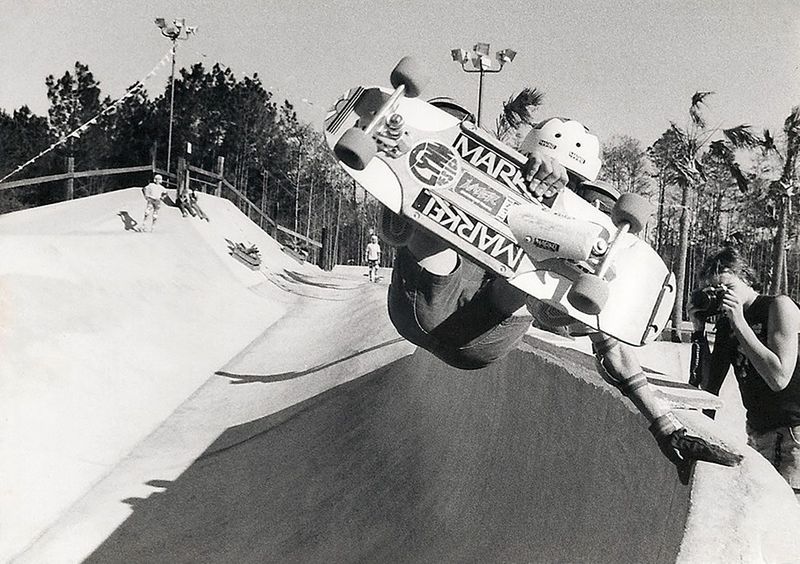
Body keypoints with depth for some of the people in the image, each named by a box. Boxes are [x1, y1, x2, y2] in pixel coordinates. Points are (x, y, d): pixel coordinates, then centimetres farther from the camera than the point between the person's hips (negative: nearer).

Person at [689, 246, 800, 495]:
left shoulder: (779, 306, -8)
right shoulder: (725, 324, 11)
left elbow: (778, 378, -20)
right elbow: (710, 388, 6)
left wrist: (739, 322, -18)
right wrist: (699, 329, 0)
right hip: (757, 433, 6)